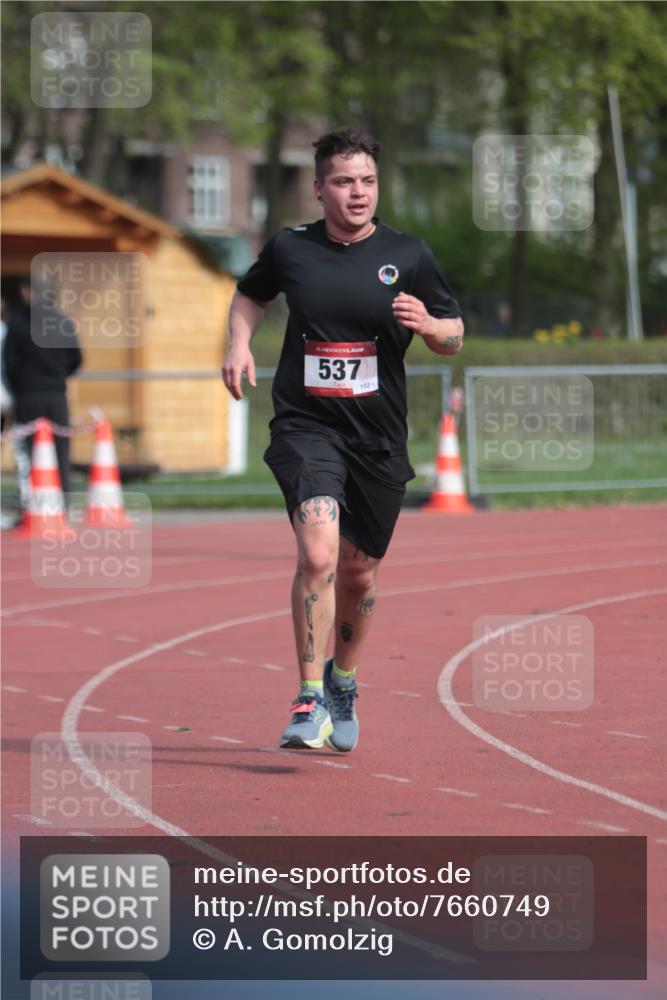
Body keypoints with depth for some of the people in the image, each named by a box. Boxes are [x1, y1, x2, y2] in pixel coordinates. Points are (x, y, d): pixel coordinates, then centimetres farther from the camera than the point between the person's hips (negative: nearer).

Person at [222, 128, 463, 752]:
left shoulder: (408, 256, 1)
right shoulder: (289, 248, 2)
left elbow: (454, 337, 9)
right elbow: (250, 294, 23)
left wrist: (427, 323, -13)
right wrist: (239, 343, 5)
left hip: (378, 436, 2)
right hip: (305, 425, -2)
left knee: (359, 573, 13)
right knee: (317, 552, -23)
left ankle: (342, 682, 41)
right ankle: (310, 701, -17)